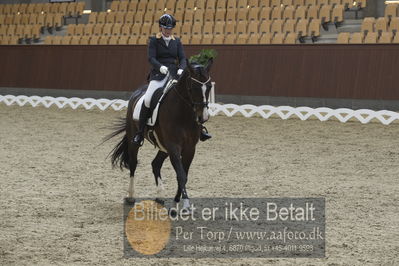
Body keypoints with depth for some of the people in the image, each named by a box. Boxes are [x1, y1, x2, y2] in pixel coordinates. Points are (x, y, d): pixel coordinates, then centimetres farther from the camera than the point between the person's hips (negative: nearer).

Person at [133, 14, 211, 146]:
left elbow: (182, 58, 7)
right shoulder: (154, 40, 3)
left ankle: (201, 129, -5)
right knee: (147, 100, -22)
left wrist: (181, 68, -15)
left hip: (174, 74, 3)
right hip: (158, 75, -3)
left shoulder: (177, 41, 14)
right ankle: (140, 133, -11)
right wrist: (161, 67, -27)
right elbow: (151, 58, -8)